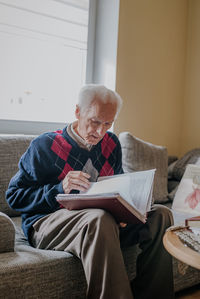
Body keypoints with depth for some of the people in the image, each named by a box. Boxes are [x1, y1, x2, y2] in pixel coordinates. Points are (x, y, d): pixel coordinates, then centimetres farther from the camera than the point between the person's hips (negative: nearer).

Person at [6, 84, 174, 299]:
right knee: (99, 219, -38)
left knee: (160, 214, -12)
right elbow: (14, 195, -4)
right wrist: (60, 189, -18)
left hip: (104, 220, 6)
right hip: (47, 223, -5)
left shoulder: (111, 143, 12)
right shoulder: (45, 145, -4)